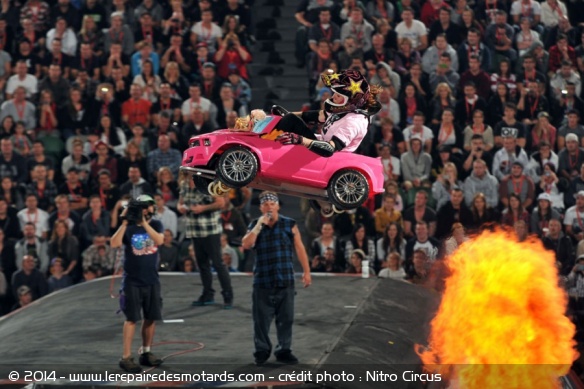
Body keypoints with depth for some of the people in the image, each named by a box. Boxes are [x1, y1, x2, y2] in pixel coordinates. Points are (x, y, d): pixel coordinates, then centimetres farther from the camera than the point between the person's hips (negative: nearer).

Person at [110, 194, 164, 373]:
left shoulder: (155, 225, 3)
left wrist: (144, 222, -23)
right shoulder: (129, 228, -5)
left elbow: (159, 240, -17)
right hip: (132, 281, -4)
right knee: (132, 318, -6)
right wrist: (124, 222, -24)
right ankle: (126, 357, -5)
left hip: (152, 280, 4)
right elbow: (114, 244, -20)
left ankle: (146, 353, 21)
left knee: (151, 317, 8)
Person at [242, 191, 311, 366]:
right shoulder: (255, 225, 7)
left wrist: (306, 271, 1)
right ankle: (262, 350, 12)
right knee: (262, 318, 2)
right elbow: (246, 245, -9)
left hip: (285, 281, 0)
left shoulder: (289, 225, 5)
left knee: (286, 318, 3)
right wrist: (259, 226, -13)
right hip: (262, 282, 0)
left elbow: (300, 248, 5)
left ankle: (284, 350, 11)